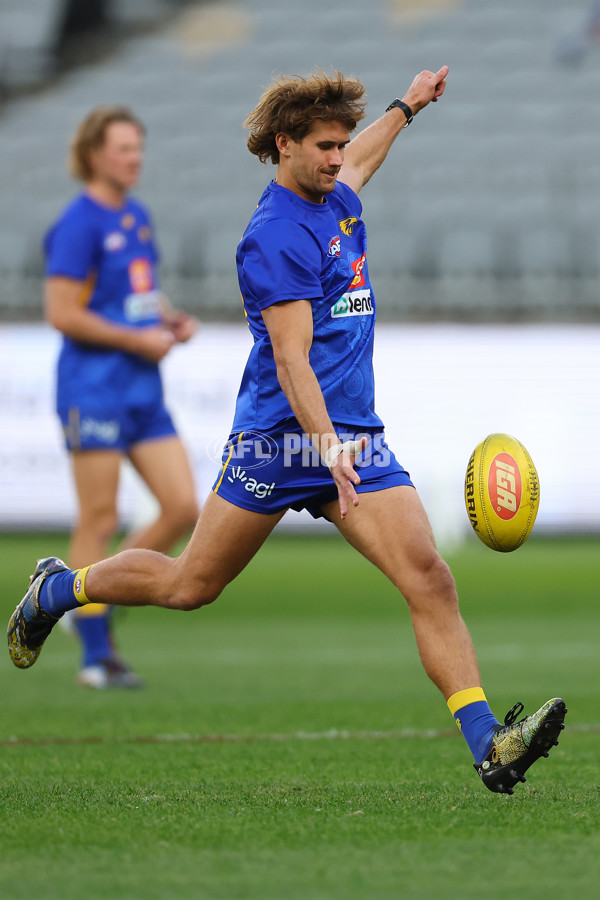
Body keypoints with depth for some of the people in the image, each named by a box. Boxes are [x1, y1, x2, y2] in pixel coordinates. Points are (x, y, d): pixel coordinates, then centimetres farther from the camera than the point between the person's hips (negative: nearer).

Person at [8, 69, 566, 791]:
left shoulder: (338, 201, 13)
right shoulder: (276, 237, -14)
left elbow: (355, 163, 41)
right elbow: (291, 362, -22)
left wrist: (405, 108, 53)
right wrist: (328, 446, -33)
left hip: (354, 437, 7)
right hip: (282, 435, -7)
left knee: (430, 581, -11)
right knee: (189, 586, 6)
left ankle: (489, 746, -19)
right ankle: (59, 588, 32)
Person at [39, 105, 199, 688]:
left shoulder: (138, 218, 14)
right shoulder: (79, 224, -11)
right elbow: (61, 312, -16)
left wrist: (172, 320, 7)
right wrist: (138, 339, -14)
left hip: (144, 390, 8)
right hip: (94, 388, -8)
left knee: (183, 508, 1)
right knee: (98, 521, -4)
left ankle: (101, 596, 18)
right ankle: (96, 656, 3)